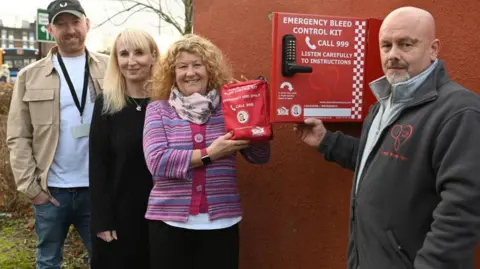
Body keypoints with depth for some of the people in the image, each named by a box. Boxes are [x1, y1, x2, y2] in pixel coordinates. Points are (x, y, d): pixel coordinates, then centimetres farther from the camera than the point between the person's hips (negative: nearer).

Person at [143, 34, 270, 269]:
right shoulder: (158, 110, 2)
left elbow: (260, 157, 1)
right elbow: (157, 161, -12)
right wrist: (209, 154, -17)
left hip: (222, 221, 1)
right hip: (170, 221, -1)